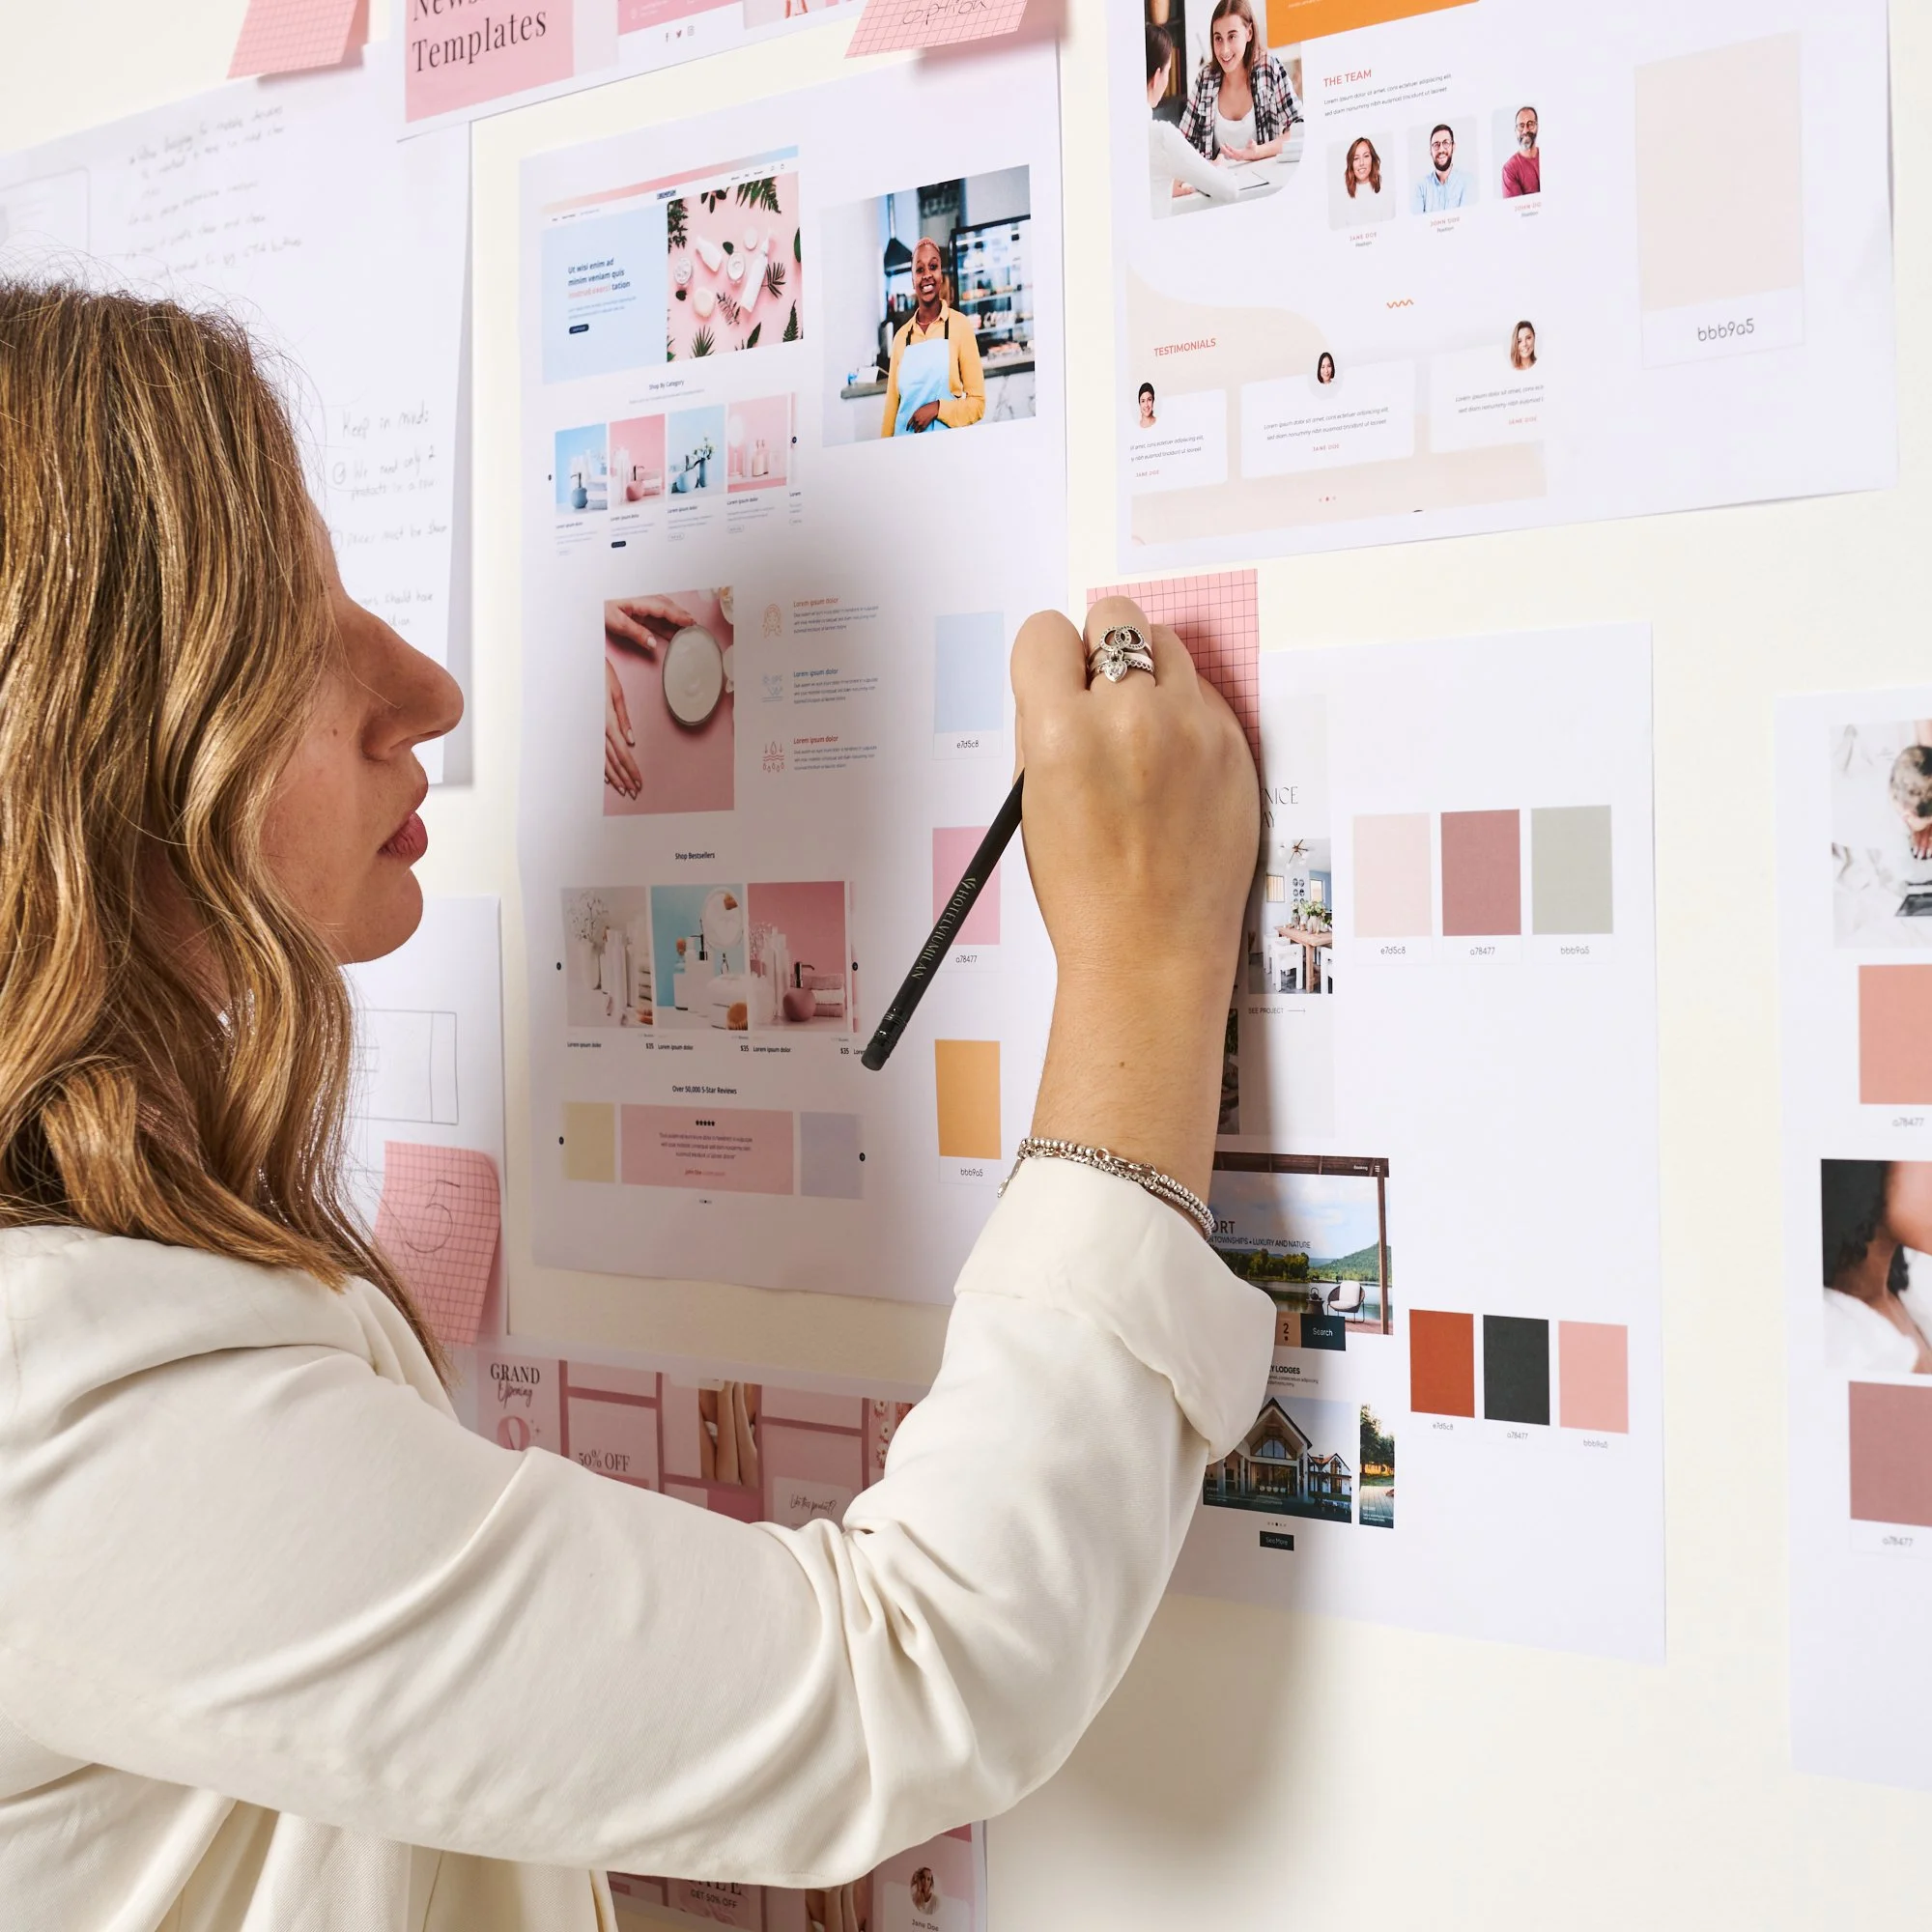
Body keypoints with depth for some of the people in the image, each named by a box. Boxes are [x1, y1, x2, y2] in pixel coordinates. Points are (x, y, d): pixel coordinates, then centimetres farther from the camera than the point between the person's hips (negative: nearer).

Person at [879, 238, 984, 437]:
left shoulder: (960, 325, -1)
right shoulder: (901, 336, 8)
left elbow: (977, 403, -1)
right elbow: (891, 407, 11)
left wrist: (938, 408, -13)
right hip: (907, 442, 2)